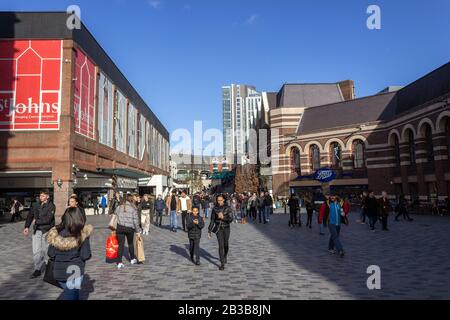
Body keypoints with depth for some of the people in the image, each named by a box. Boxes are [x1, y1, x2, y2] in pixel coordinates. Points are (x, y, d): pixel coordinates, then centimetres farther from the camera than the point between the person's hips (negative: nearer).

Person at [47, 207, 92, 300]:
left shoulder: (56, 234, -7)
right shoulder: (82, 234, -18)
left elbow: (51, 254, -1)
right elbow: (86, 256, -15)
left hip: (59, 272, 4)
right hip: (75, 273, -4)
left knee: (74, 295, 25)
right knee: (71, 296, 11)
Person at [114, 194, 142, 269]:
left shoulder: (119, 207, 5)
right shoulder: (133, 208, -2)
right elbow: (135, 220, -5)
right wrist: (138, 230, 2)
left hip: (120, 227, 1)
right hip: (129, 228, -1)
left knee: (121, 244, 4)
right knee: (131, 243, 18)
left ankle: (119, 262, -1)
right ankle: (133, 259, 33)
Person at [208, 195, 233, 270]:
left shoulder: (227, 208, -6)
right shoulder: (215, 209, -2)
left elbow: (231, 219, -13)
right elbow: (212, 221, 4)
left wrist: (223, 217, -27)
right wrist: (209, 231, 4)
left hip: (226, 228, 0)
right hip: (218, 229, 0)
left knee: (225, 244, 13)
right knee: (221, 245, -9)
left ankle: (225, 257, 44)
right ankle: (222, 264, -4)